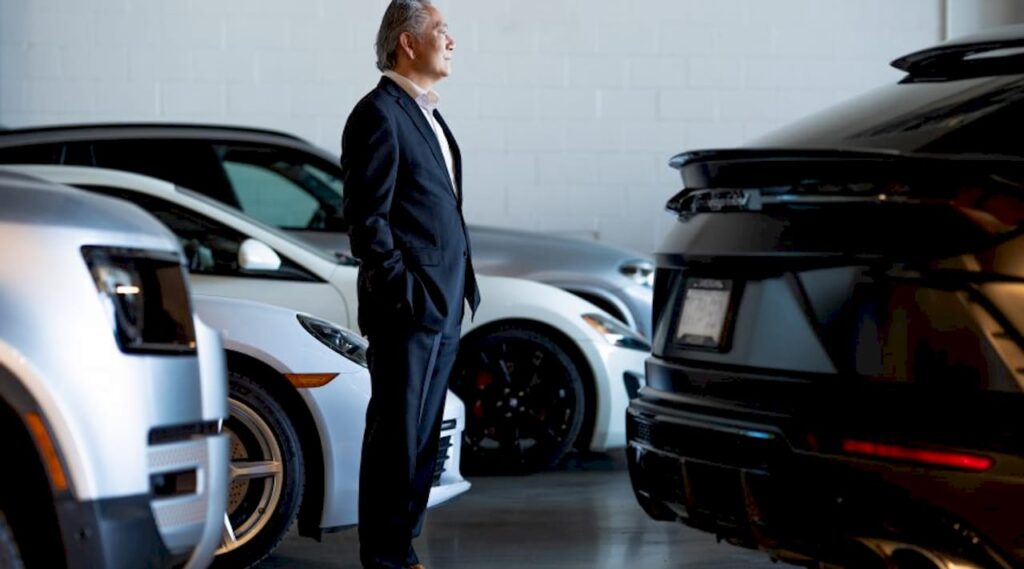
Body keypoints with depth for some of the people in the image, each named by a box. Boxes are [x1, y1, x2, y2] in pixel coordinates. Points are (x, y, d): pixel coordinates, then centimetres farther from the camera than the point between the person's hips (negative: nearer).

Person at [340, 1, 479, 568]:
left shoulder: (428, 116, 18)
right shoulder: (379, 114, -11)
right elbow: (366, 218, -15)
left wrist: (458, 290, 16)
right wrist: (406, 293, -17)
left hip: (443, 308, 9)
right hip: (407, 309, -9)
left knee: (422, 436, 13)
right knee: (395, 436, -3)